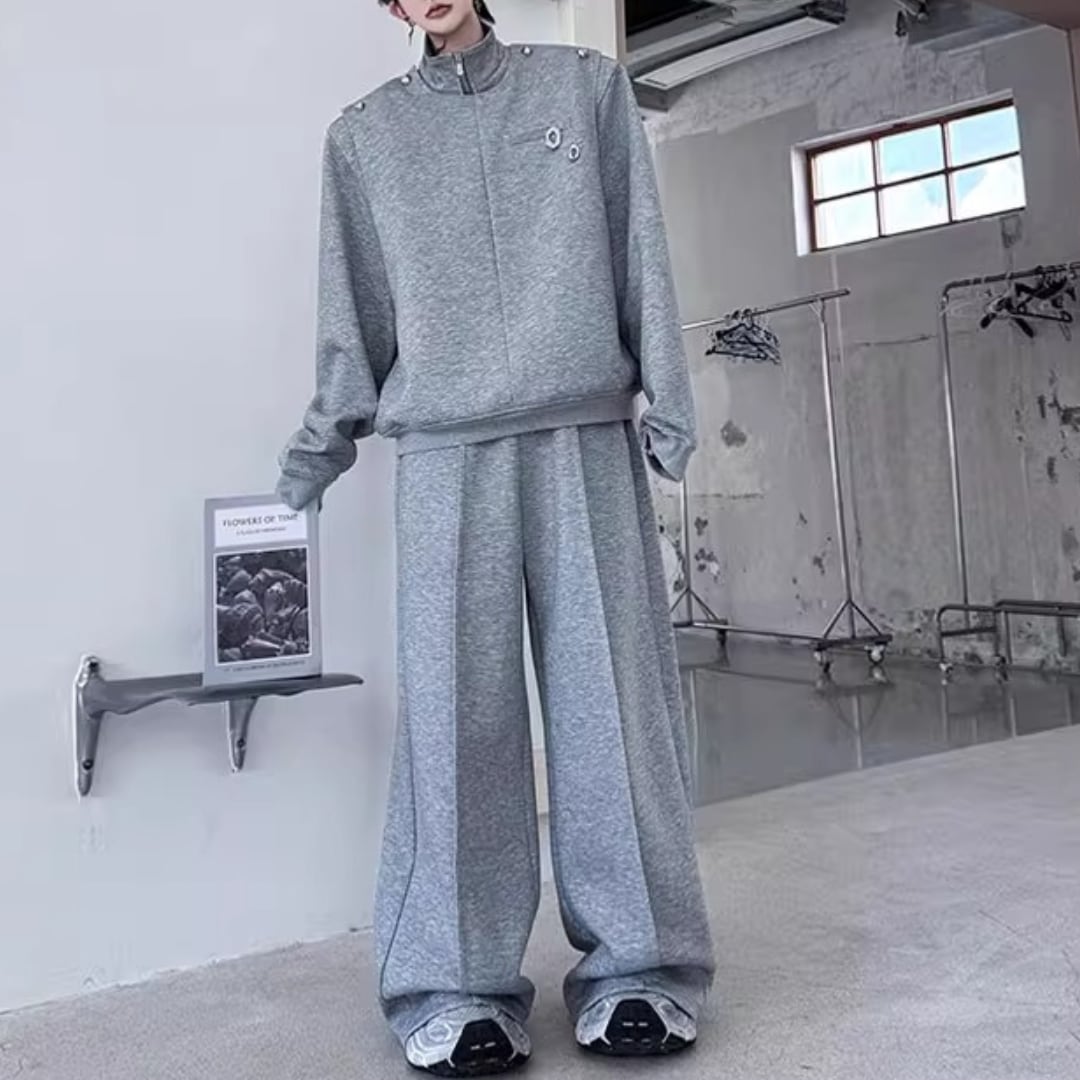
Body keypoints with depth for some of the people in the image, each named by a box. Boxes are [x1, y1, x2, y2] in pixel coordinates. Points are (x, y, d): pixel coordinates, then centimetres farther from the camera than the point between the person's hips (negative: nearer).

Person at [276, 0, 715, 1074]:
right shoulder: (364, 133, 17)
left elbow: (641, 255, 10)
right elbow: (355, 306, 17)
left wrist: (668, 397, 2)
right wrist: (325, 441, 13)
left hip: (589, 437, 0)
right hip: (445, 452, 1)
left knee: (609, 694, -3)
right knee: (457, 711, -4)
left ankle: (635, 964, 5)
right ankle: (457, 984, 2)